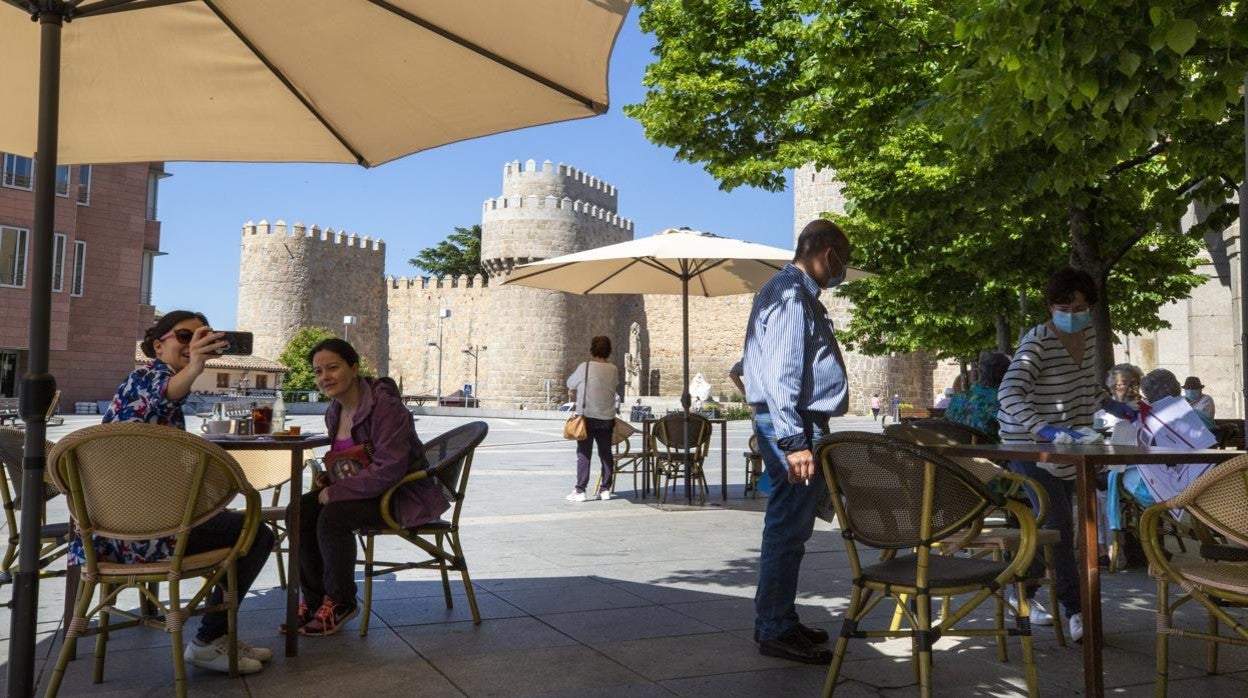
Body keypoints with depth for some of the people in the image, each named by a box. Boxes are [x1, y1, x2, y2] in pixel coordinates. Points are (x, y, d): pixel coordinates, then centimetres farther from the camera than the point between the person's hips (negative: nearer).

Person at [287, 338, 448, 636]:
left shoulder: (384, 405, -21)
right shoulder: (335, 411, 7)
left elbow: (388, 469, -28)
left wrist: (335, 491, -23)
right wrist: (328, 479, 0)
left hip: (404, 494, -9)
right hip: (368, 488, 9)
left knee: (333, 517, -28)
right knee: (298, 512, -9)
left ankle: (340, 603, -6)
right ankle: (314, 600, 3)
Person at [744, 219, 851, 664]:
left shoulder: (800, 294, 20)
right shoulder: (791, 295, -13)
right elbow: (780, 373, -22)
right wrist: (793, 441, -26)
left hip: (802, 425, 11)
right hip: (793, 426, -11)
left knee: (791, 527, 15)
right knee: (788, 529, -5)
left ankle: (779, 621, 26)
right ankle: (774, 632, 4)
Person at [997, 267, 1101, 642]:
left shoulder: (1090, 336, 2)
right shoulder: (1038, 341, -22)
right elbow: (1009, 392, -36)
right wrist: (1044, 429, -46)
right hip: (1029, 444, -8)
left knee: (1050, 526, 13)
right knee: (1059, 524, -15)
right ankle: (1075, 610, -7)